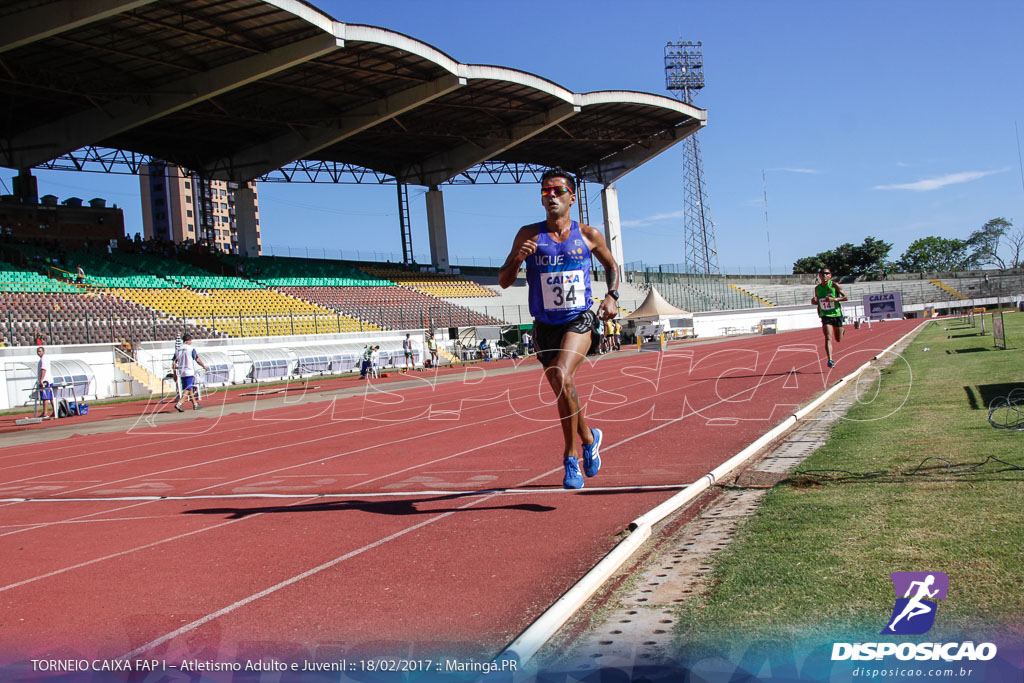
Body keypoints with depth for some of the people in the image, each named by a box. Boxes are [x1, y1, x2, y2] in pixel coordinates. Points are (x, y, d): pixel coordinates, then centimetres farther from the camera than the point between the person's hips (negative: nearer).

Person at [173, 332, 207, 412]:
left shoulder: (178, 350, 8)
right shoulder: (191, 349, -8)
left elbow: (174, 362, 7)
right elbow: (198, 360, -5)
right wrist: (204, 366, 10)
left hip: (181, 372, 6)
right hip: (189, 372, -6)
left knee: (190, 388, 17)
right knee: (187, 389, -6)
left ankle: (195, 404, 23)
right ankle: (178, 404, -19)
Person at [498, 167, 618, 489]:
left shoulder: (588, 235, 2)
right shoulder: (529, 235, 1)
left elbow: (611, 265, 20)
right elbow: (503, 281, 3)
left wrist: (612, 296, 2)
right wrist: (517, 259, -17)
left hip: (580, 321, -2)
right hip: (545, 327, 3)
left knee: (561, 378, -25)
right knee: (564, 393, 10)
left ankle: (573, 453, -7)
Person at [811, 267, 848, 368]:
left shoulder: (834, 285, -9)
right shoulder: (817, 288, 1)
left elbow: (846, 298, -10)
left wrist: (834, 299, -25)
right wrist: (814, 301, -8)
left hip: (836, 314, -1)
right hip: (825, 316, 1)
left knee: (838, 340, 14)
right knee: (828, 338, -16)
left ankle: (841, 331, 49)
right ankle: (830, 360, -18)